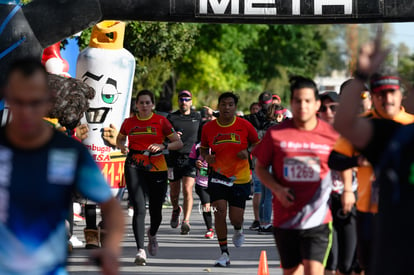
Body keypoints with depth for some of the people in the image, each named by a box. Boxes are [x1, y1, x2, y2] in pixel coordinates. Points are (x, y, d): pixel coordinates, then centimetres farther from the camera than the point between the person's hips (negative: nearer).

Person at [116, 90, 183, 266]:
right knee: (139, 209, -15)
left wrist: (162, 146, -17)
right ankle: (140, 250, -18)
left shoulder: (160, 121, 1)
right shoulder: (129, 122, 7)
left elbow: (178, 143, 0)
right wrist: (122, 146, 2)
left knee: (156, 211, 10)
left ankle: (152, 234, 45)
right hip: (134, 168, 0)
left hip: (157, 169, 0)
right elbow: (119, 139, 25)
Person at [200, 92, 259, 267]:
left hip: (240, 177, -1)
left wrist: (247, 152, -13)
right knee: (219, 211, -13)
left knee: (236, 218, -1)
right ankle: (224, 253, -2)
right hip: (218, 175, 1)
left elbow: (257, 144, 6)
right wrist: (206, 157, -9)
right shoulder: (208, 128, -1)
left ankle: (238, 230, 39)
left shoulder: (244, 126, -5)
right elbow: (203, 148, 13)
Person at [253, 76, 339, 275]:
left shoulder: (331, 135, -1)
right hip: (285, 219, 2)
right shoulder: (276, 134, -1)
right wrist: (277, 189, -8)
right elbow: (260, 168, 9)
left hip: (318, 219, -2)